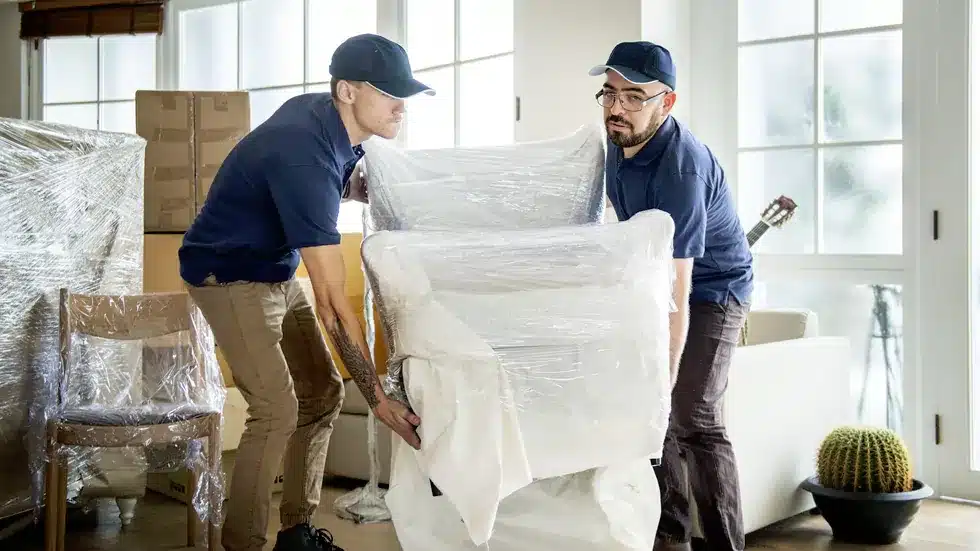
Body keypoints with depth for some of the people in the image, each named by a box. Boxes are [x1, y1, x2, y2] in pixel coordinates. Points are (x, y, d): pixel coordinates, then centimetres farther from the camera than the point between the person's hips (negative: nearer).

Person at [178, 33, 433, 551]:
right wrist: (378, 398, -36)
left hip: (277, 273, 9)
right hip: (229, 276, -9)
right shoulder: (305, 154, -33)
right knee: (277, 409, -17)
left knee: (322, 393, 7)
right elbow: (331, 299, -36)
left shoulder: (324, 114, -8)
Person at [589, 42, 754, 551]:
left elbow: (677, 294, -38)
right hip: (656, 281, 8)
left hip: (711, 289, -8)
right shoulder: (619, 140, -7)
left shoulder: (681, 169, -33)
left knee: (693, 418, -17)